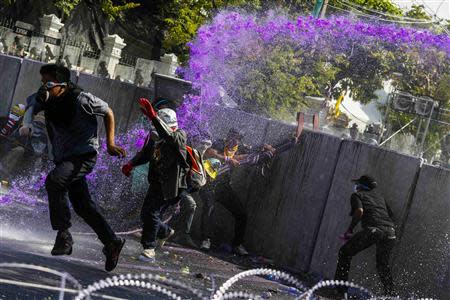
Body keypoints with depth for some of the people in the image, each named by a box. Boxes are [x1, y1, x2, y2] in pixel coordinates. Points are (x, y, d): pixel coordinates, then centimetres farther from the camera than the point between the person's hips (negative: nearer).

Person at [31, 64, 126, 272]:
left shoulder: (81, 99, -16)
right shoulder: (45, 100, 1)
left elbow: (108, 113, -3)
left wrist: (110, 144, -7)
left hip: (84, 156, -8)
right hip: (63, 158, 8)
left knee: (53, 181, -29)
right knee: (82, 205, 8)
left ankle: (64, 234, -23)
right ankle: (112, 242, 19)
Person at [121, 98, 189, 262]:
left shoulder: (179, 136, -15)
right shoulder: (154, 137, 4)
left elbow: (168, 135, -39)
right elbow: (145, 154, 18)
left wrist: (153, 116, -49)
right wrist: (131, 164, 1)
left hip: (171, 185, -8)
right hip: (156, 183, 8)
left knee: (151, 213, -18)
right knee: (145, 215, 15)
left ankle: (149, 248, -11)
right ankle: (166, 232, 42)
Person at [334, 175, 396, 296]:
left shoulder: (357, 195, 14)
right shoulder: (379, 196, 31)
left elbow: (359, 211, -6)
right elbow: (390, 214, 27)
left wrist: (350, 229, -1)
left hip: (373, 229, -5)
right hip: (390, 232, 5)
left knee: (344, 252, 11)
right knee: (383, 264, 26)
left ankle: (340, 288, 4)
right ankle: (391, 294, 18)